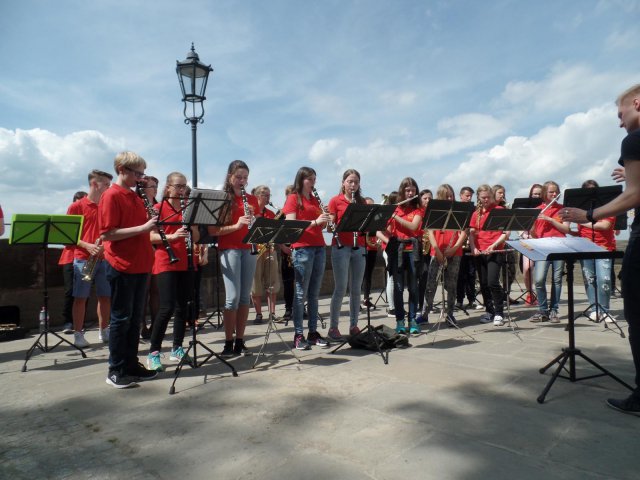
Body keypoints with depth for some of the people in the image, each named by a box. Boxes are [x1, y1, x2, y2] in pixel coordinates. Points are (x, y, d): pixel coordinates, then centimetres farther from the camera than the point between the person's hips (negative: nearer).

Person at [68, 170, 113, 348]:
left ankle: (104, 331, 19)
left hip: (105, 258, 4)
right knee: (80, 298, 0)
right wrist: (87, 246, -17)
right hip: (83, 258, -4)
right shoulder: (76, 206, -1)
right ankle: (78, 334, 9)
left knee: (105, 296, 8)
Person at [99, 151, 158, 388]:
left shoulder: (136, 197, 14)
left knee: (136, 317, 12)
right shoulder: (111, 196, -9)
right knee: (121, 318, 1)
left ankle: (131, 364, 23)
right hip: (122, 266, -7)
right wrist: (142, 227, -21)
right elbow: (107, 234, -17)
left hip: (140, 265, 8)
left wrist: (152, 223, 0)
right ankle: (116, 370, 13)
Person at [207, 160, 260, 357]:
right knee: (233, 297, -8)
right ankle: (228, 343, 4)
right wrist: (236, 225, -20)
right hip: (229, 250, -4)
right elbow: (212, 230, -7)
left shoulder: (252, 199, 13)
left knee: (245, 296, 5)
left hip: (249, 249, 5)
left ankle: (240, 342, 14)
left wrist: (254, 218, -8)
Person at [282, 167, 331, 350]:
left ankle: (313, 331, 15)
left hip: (319, 248, 7)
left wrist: (324, 220, -1)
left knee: (314, 293, 8)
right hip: (302, 249, -7)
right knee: (301, 293, -4)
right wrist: (314, 221, -20)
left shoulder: (315, 199, 19)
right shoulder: (293, 198, 0)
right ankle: (298, 335, 1)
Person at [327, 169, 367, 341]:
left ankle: (354, 325, 17)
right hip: (340, 247, -4)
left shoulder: (362, 202, 13)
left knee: (356, 289, 7)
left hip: (359, 247, 4)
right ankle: (333, 327, 4)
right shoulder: (335, 201, 0)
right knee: (340, 289, -6)